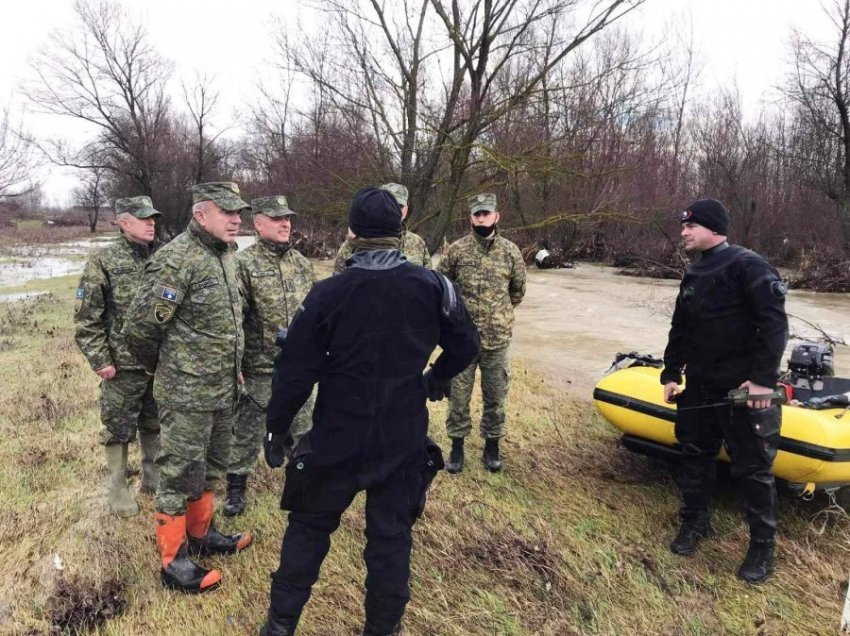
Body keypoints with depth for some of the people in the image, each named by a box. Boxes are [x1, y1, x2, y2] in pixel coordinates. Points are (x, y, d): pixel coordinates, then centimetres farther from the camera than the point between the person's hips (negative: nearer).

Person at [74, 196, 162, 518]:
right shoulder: (103, 261, -9)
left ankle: (153, 479, 33)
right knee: (119, 429, 8)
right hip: (123, 365, -4)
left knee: (156, 426, 16)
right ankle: (118, 488, 24)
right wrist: (100, 360, -13)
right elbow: (86, 318, -10)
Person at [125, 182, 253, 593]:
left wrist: (232, 370, 15)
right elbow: (141, 324, -18)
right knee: (180, 475, 4)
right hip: (187, 394, -8)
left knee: (210, 468, 21)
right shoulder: (178, 260, -19)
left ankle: (201, 533, 39)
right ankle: (173, 561, 19)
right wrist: (159, 368, -1)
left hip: (221, 390, 9)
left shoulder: (225, 255, 9)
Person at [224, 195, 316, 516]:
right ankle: (236, 486, 26)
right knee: (247, 430, 9)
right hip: (259, 367, -5)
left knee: (302, 427, 17)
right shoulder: (243, 263, -11)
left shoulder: (301, 262, 7)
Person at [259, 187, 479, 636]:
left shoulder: (327, 293, -10)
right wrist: (438, 377, 23)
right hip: (404, 439, 1)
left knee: (309, 527, 17)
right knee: (391, 534, 14)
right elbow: (466, 345, 5)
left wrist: (276, 427, 4)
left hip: (337, 439, 0)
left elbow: (295, 370, -8)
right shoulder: (432, 286, -6)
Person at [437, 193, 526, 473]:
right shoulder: (456, 250, -4)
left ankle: (492, 446, 29)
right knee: (458, 395, 8)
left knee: (496, 397, 12)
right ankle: (457, 446, 25)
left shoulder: (511, 251, 0)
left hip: (498, 338, 1)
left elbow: (518, 290, 13)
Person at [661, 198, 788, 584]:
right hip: (700, 386, 8)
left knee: (753, 467, 2)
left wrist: (764, 378, -22)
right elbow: (680, 330, 17)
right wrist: (671, 374, 11)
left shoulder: (747, 266, -13)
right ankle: (694, 522, 33)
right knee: (694, 454, 15)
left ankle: (763, 546, 19)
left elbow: (774, 324, -18)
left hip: (745, 390, -7)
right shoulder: (693, 275, 12)